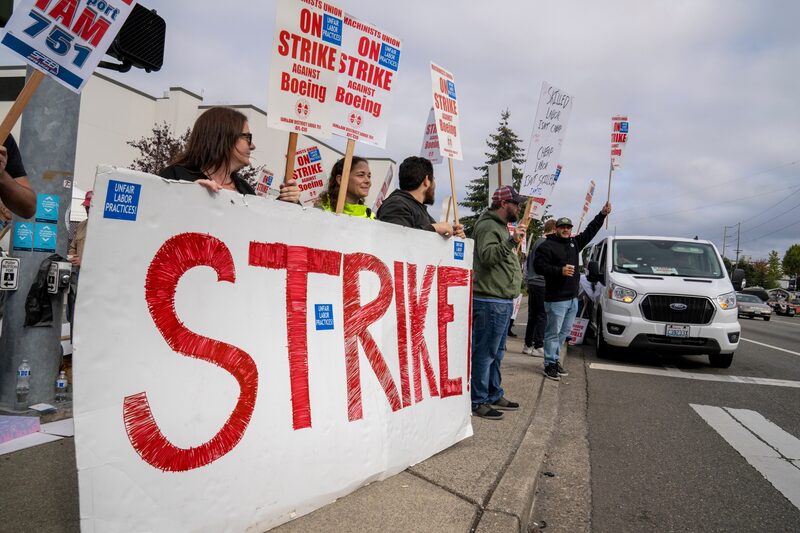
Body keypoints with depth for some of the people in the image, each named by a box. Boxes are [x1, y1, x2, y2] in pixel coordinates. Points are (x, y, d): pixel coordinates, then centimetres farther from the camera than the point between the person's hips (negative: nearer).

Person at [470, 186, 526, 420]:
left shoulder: (501, 227, 23)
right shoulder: (488, 226, -12)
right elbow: (486, 255, -29)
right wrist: (512, 241, -34)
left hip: (502, 301, 11)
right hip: (490, 301, -11)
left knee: (496, 352, 18)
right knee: (484, 353, -6)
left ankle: (495, 395, 29)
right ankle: (478, 401, 2)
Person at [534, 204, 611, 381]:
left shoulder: (574, 243, 16)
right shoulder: (547, 245, -7)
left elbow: (590, 231, 26)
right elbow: (538, 265, -16)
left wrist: (602, 214, 22)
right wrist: (560, 270, -22)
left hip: (573, 298, 8)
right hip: (556, 299, -8)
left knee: (564, 332, 14)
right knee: (553, 333, -3)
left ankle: (554, 359, 25)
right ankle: (550, 364, 5)